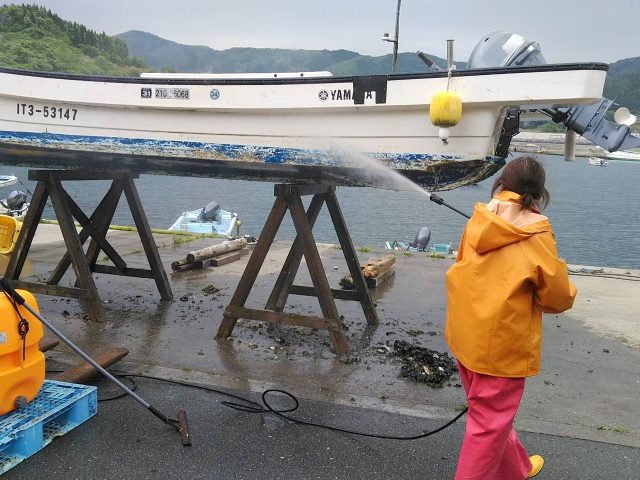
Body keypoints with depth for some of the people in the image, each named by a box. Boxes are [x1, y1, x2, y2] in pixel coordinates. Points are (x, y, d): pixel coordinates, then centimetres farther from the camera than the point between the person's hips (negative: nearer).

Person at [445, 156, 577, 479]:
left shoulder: (478, 221, -1)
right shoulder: (535, 232, -15)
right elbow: (558, 297, -8)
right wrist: (566, 294, 13)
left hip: (466, 332, 7)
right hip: (502, 342, -7)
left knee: (489, 412, 25)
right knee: (490, 423, 10)